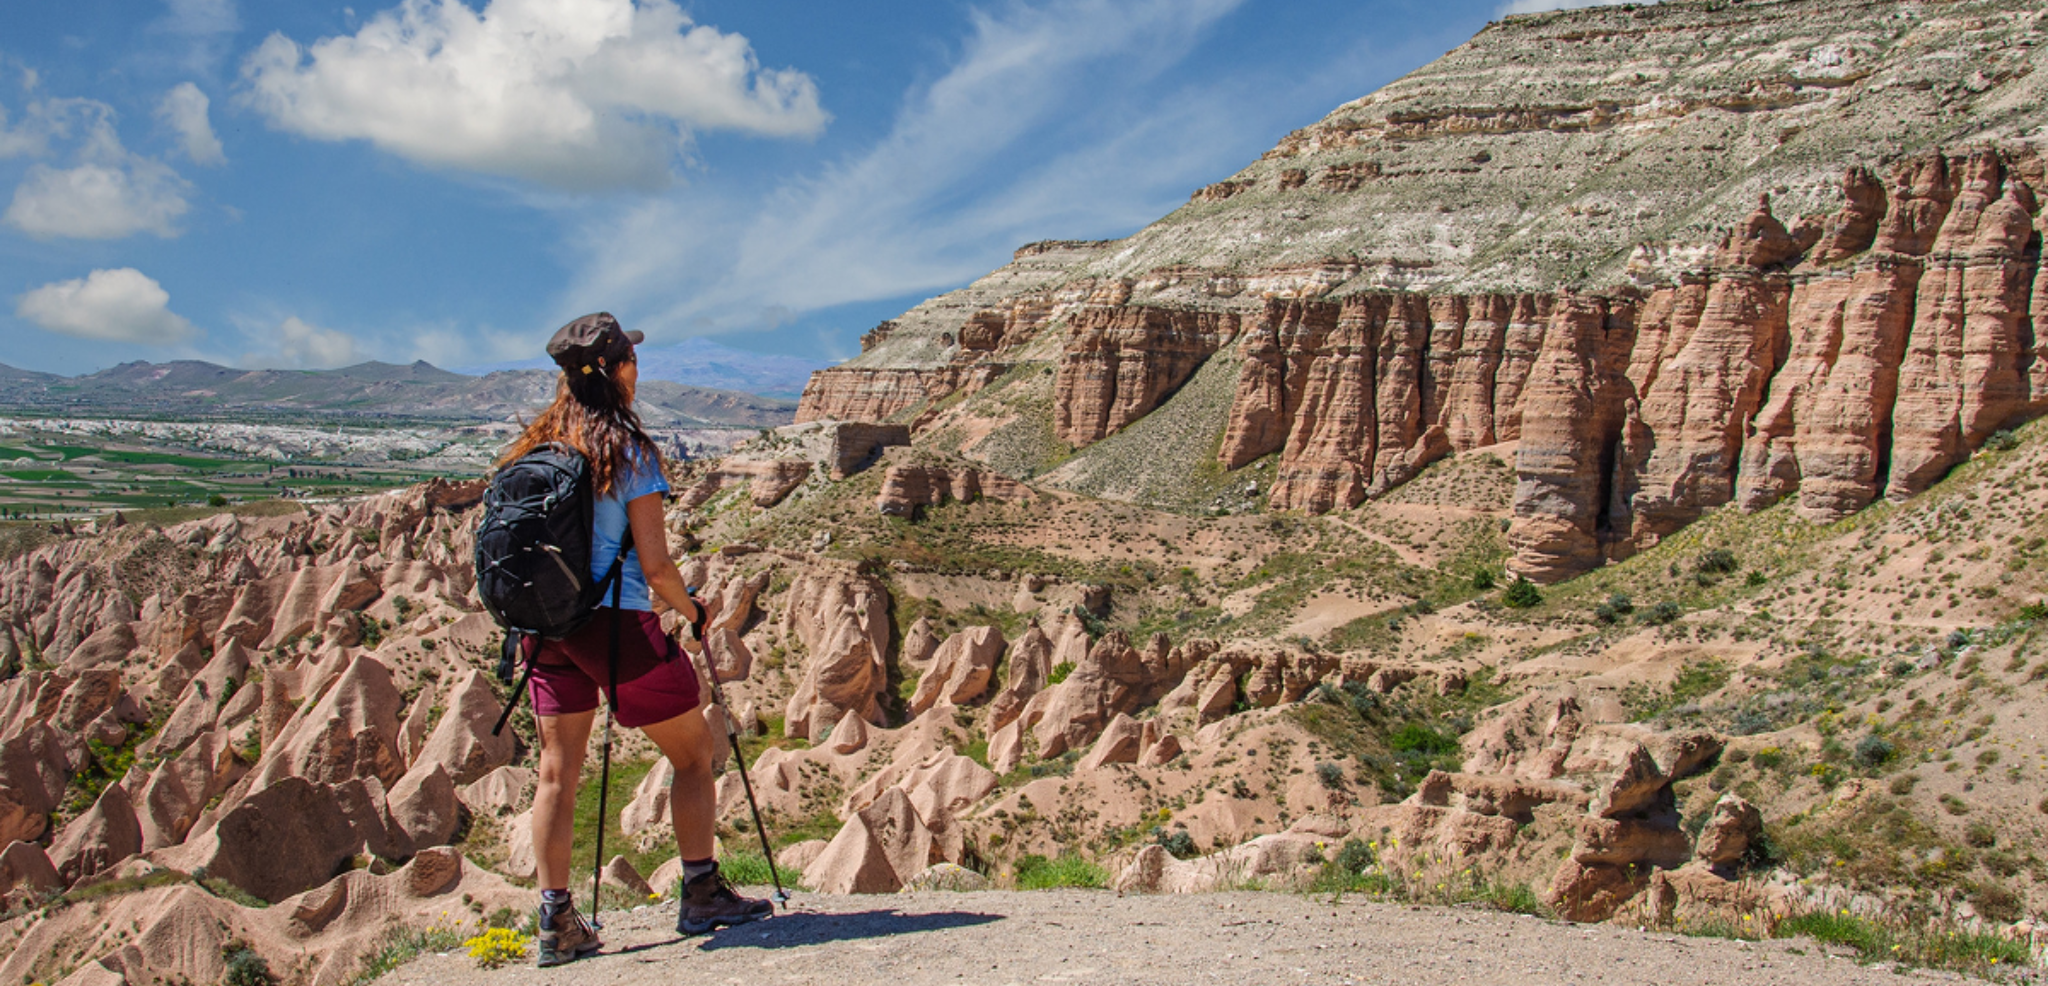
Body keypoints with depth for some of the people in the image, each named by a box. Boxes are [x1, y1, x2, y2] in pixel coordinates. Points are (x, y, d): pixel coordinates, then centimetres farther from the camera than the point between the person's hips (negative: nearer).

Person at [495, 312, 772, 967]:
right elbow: (655, 567, -12)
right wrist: (693, 612, 5)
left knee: (557, 771, 10)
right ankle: (701, 895, 13)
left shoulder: (532, 448, 6)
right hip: (617, 622, -6)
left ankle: (556, 922, 10)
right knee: (693, 751, 10)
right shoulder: (629, 452, -11)